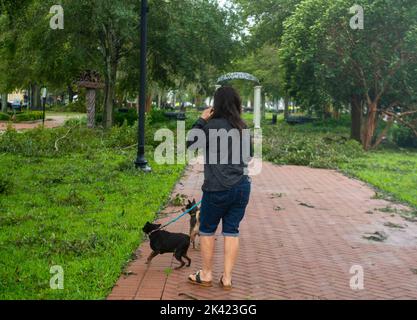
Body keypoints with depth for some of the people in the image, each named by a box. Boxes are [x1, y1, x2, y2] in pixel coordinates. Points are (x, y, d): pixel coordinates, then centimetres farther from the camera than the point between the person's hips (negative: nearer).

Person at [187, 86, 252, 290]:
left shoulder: (213, 126, -13)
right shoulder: (243, 127, 6)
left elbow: (191, 143, -1)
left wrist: (201, 120, 4)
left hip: (218, 187, -5)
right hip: (242, 186, 6)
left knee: (207, 229, 11)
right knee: (232, 230, 11)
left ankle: (206, 275, 21)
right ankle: (227, 278, 16)